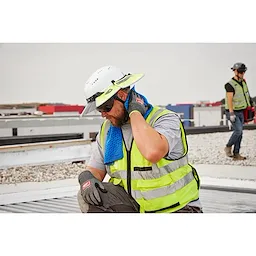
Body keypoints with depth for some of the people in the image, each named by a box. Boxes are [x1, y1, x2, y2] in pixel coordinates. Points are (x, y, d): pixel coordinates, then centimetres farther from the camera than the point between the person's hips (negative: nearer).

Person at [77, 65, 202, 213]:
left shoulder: (165, 119, -18)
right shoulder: (107, 130, 3)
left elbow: (153, 152, -40)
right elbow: (94, 170, 9)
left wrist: (135, 112, -26)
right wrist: (87, 179, -17)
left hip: (177, 209, -6)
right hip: (135, 207, 6)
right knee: (89, 197, -16)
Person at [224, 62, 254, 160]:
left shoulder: (243, 82, 9)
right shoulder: (230, 85, -17)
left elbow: (246, 95, 21)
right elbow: (229, 100, -23)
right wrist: (231, 114, -28)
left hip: (240, 112, 8)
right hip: (233, 112, -8)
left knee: (239, 133, 6)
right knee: (238, 130, -18)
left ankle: (236, 154, 11)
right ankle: (228, 147, 2)